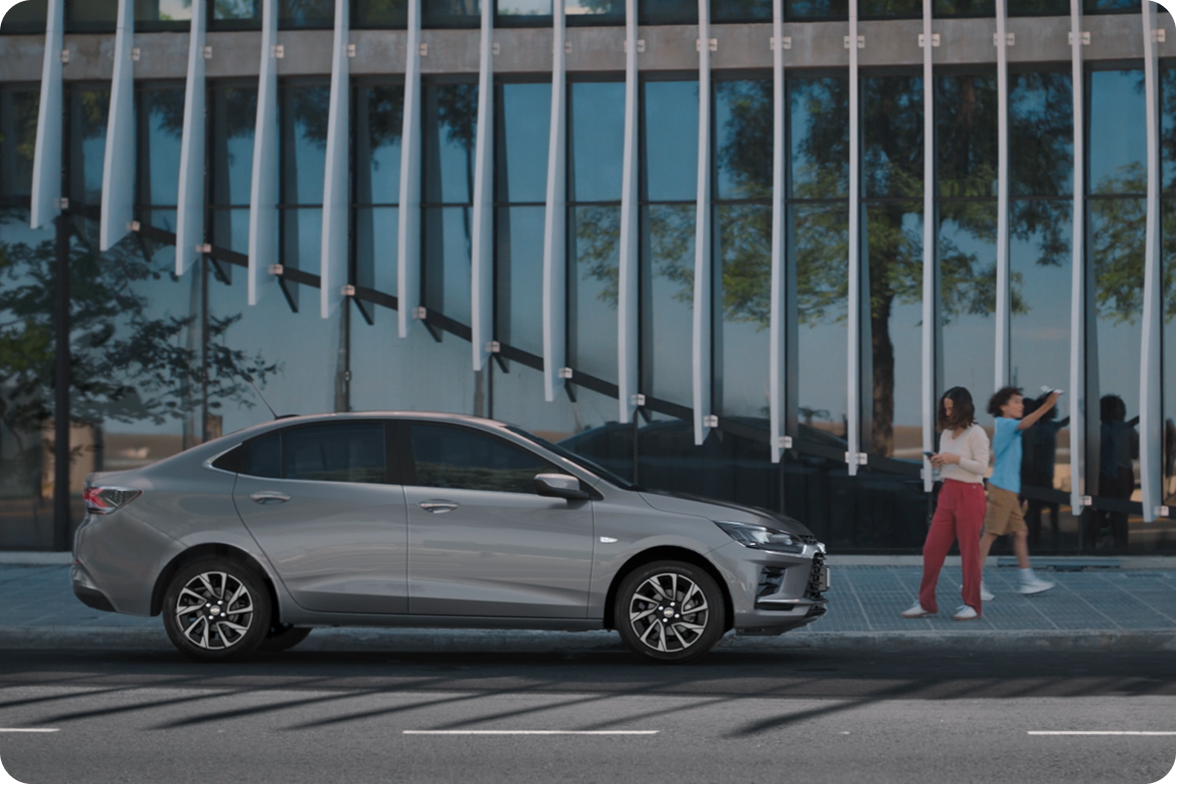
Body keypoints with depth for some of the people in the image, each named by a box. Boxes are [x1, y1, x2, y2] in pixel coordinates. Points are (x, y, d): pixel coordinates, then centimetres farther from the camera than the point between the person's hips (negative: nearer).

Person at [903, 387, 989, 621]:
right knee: (932, 549, 4)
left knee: (968, 551, 0)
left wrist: (956, 459, -21)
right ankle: (926, 602, 10)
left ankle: (972, 605, 9)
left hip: (969, 495, -7)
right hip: (947, 494, 7)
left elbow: (982, 467, -13)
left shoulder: (976, 433, -7)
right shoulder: (946, 434, 14)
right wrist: (938, 463, -1)